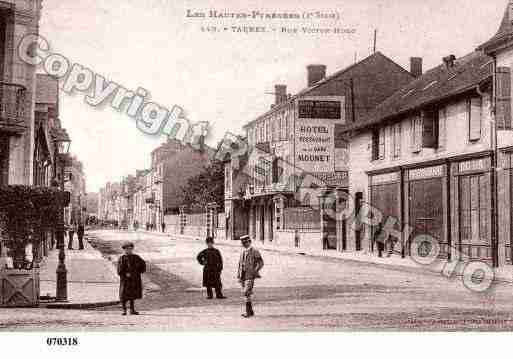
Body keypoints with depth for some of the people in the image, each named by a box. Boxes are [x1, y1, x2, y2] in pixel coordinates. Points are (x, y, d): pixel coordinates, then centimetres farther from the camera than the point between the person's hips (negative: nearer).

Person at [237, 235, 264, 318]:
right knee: (245, 294, 8)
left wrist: (254, 272, -15)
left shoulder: (254, 252, -5)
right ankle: (250, 311, 16)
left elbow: (261, 263, -7)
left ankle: (248, 312, -13)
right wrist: (238, 276, 15)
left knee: (246, 293, -16)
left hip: (250, 276, -7)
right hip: (243, 276, 7)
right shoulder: (242, 252, 15)